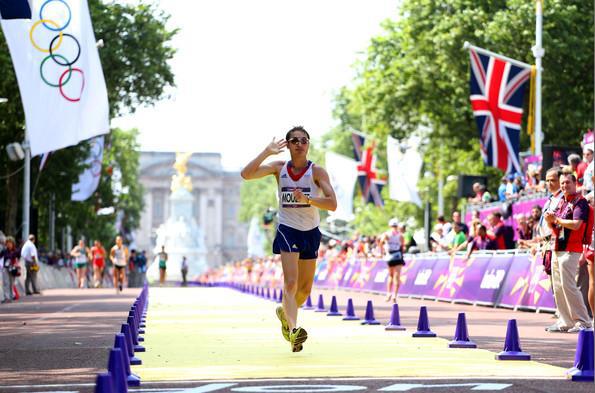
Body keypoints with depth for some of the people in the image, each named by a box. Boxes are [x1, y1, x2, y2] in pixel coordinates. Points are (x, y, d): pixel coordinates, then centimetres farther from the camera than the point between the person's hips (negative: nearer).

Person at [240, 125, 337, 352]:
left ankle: (285, 313, 44)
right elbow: (246, 174, -14)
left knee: (305, 288, 14)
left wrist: (307, 199, -33)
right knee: (291, 282, -20)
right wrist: (267, 152, -18)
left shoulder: (317, 172, -8)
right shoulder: (279, 168, -3)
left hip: (311, 233, 2)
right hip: (288, 230, -2)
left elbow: (332, 204, -18)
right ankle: (293, 330, -32)